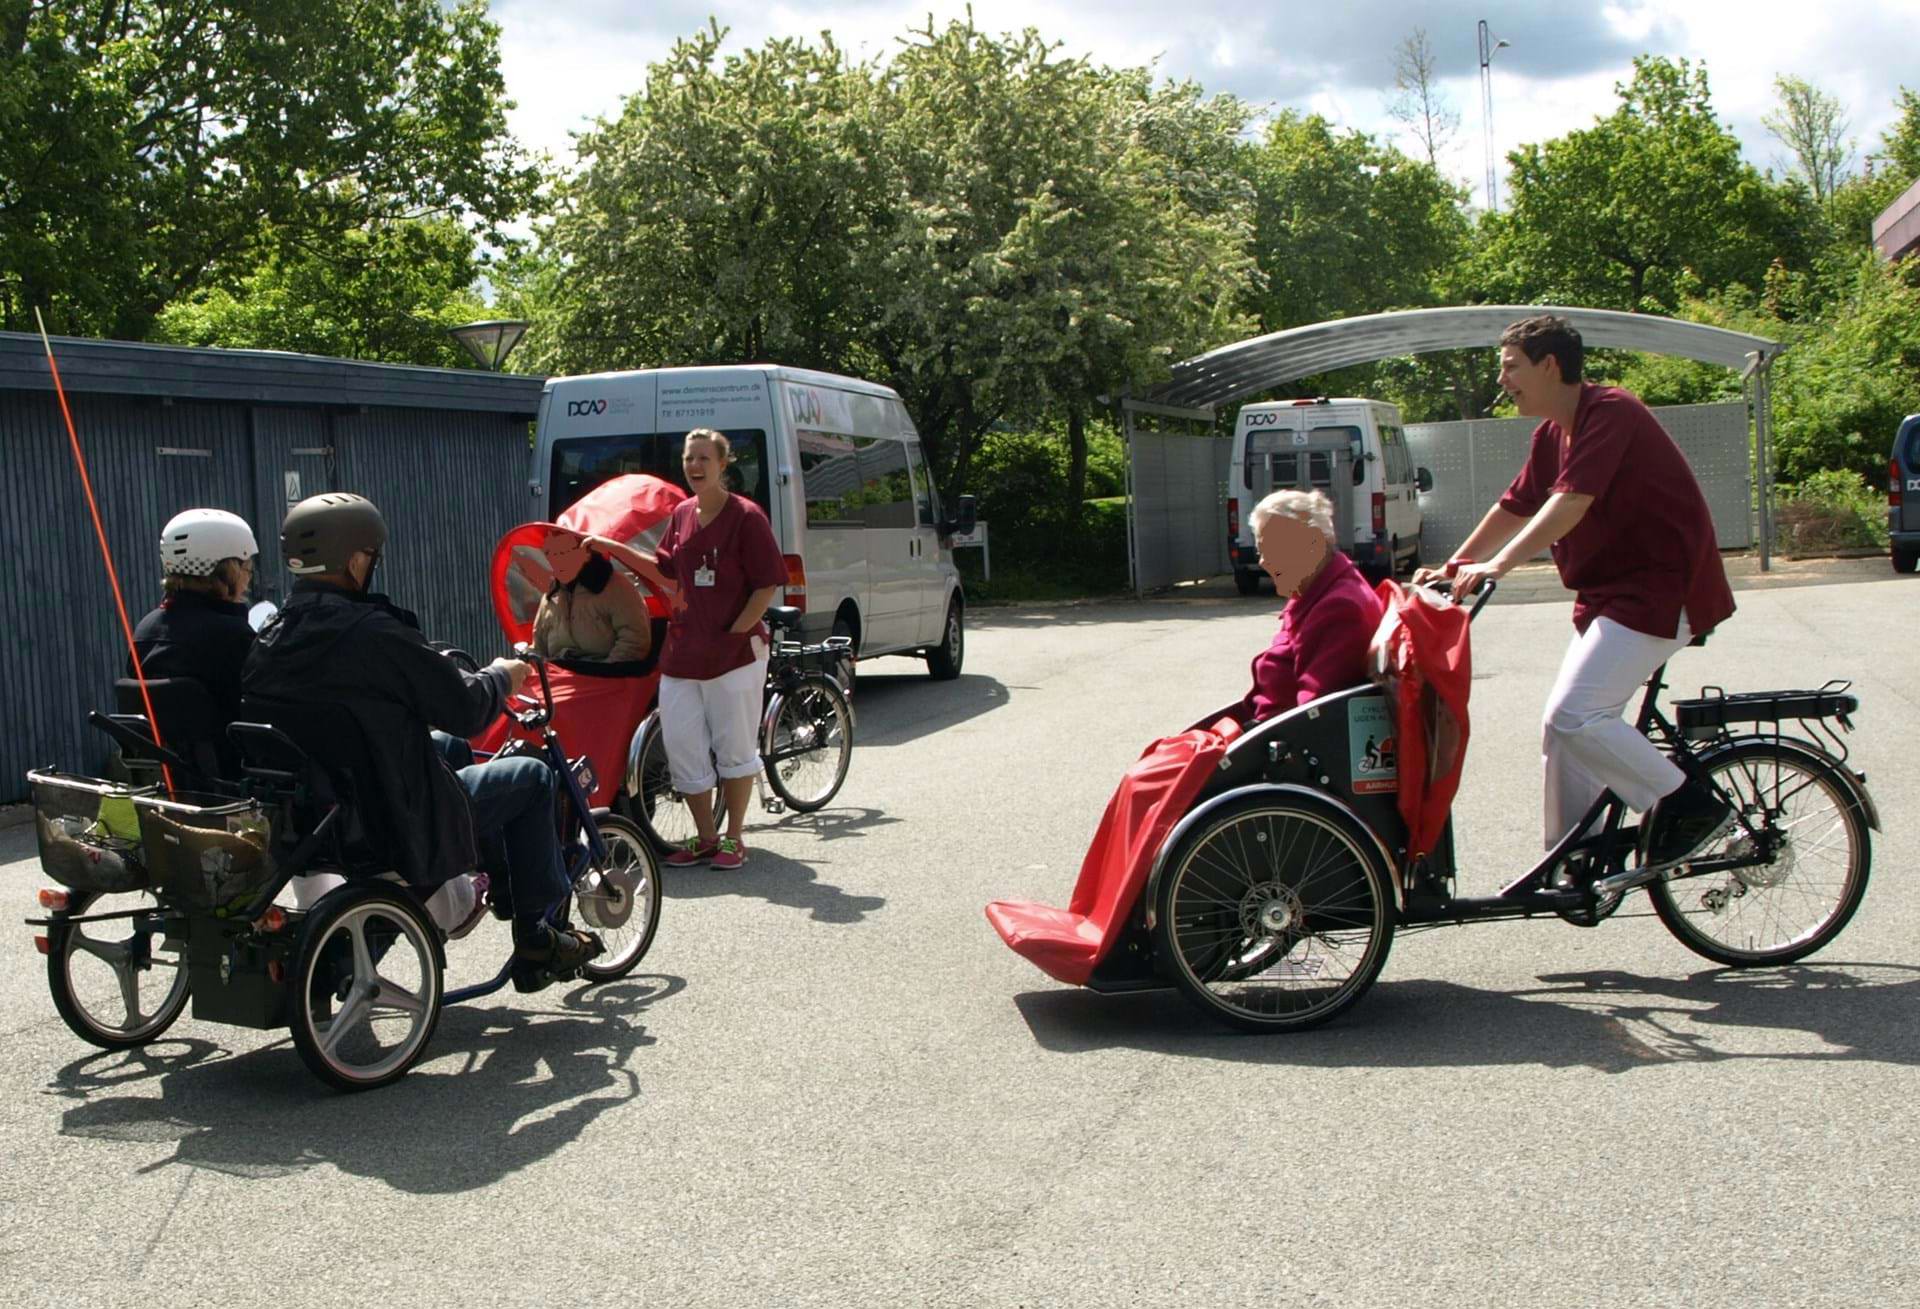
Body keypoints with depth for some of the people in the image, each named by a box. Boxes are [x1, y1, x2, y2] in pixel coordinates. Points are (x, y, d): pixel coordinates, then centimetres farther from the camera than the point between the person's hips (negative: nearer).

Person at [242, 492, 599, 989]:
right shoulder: (374, 634, -24)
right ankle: (539, 941, 16)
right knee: (533, 776, 11)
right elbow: (466, 712, -17)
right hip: (399, 827, -8)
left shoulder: (269, 640, 0)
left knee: (446, 747, 31)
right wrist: (501, 677, 5)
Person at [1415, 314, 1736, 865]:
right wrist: (1454, 566, 17)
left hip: (1662, 587, -10)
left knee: (1573, 716, -19)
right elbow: (1515, 508, 20)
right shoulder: (1552, 434, 12)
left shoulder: (1610, 413, -17)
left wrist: (1498, 564, -36)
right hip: (1612, 591, 10)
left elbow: (1571, 502, -29)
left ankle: (1691, 806, -6)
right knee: (1563, 724, 6)